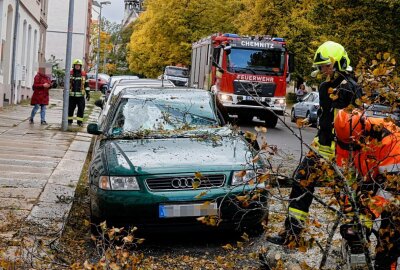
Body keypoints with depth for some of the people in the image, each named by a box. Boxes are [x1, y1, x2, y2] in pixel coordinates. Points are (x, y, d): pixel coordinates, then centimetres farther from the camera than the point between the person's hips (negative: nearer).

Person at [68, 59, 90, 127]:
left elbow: (87, 85, 9)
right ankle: (69, 121, 16)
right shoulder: (70, 73, 4)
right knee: (70, 108, 5)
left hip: (80, 95, 0)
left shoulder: (84, 74, 6)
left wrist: (88, 93, 6)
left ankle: (80, 121, 10)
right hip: (71, 95, 0)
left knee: (81, 109, 1)